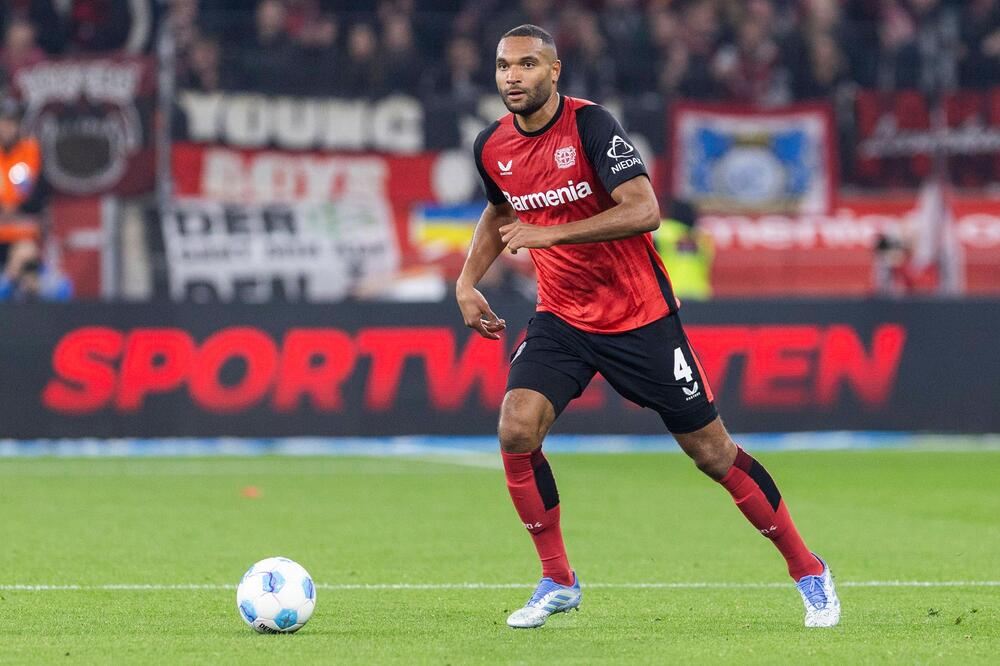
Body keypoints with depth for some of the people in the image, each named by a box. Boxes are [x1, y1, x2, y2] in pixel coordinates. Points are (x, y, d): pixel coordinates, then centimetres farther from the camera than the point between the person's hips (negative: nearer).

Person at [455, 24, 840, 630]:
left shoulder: (590, 125, -19)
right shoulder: (492, 148, 0)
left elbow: (644, 211, -29)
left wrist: (550, 233, -30)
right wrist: (468, 282, 10)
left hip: (640, 317, -5)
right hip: (561, 318, 5)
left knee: (711, 451, 0)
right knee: (517, 429, -17)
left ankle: (809, 573, 16)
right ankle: (557, 581, 0)